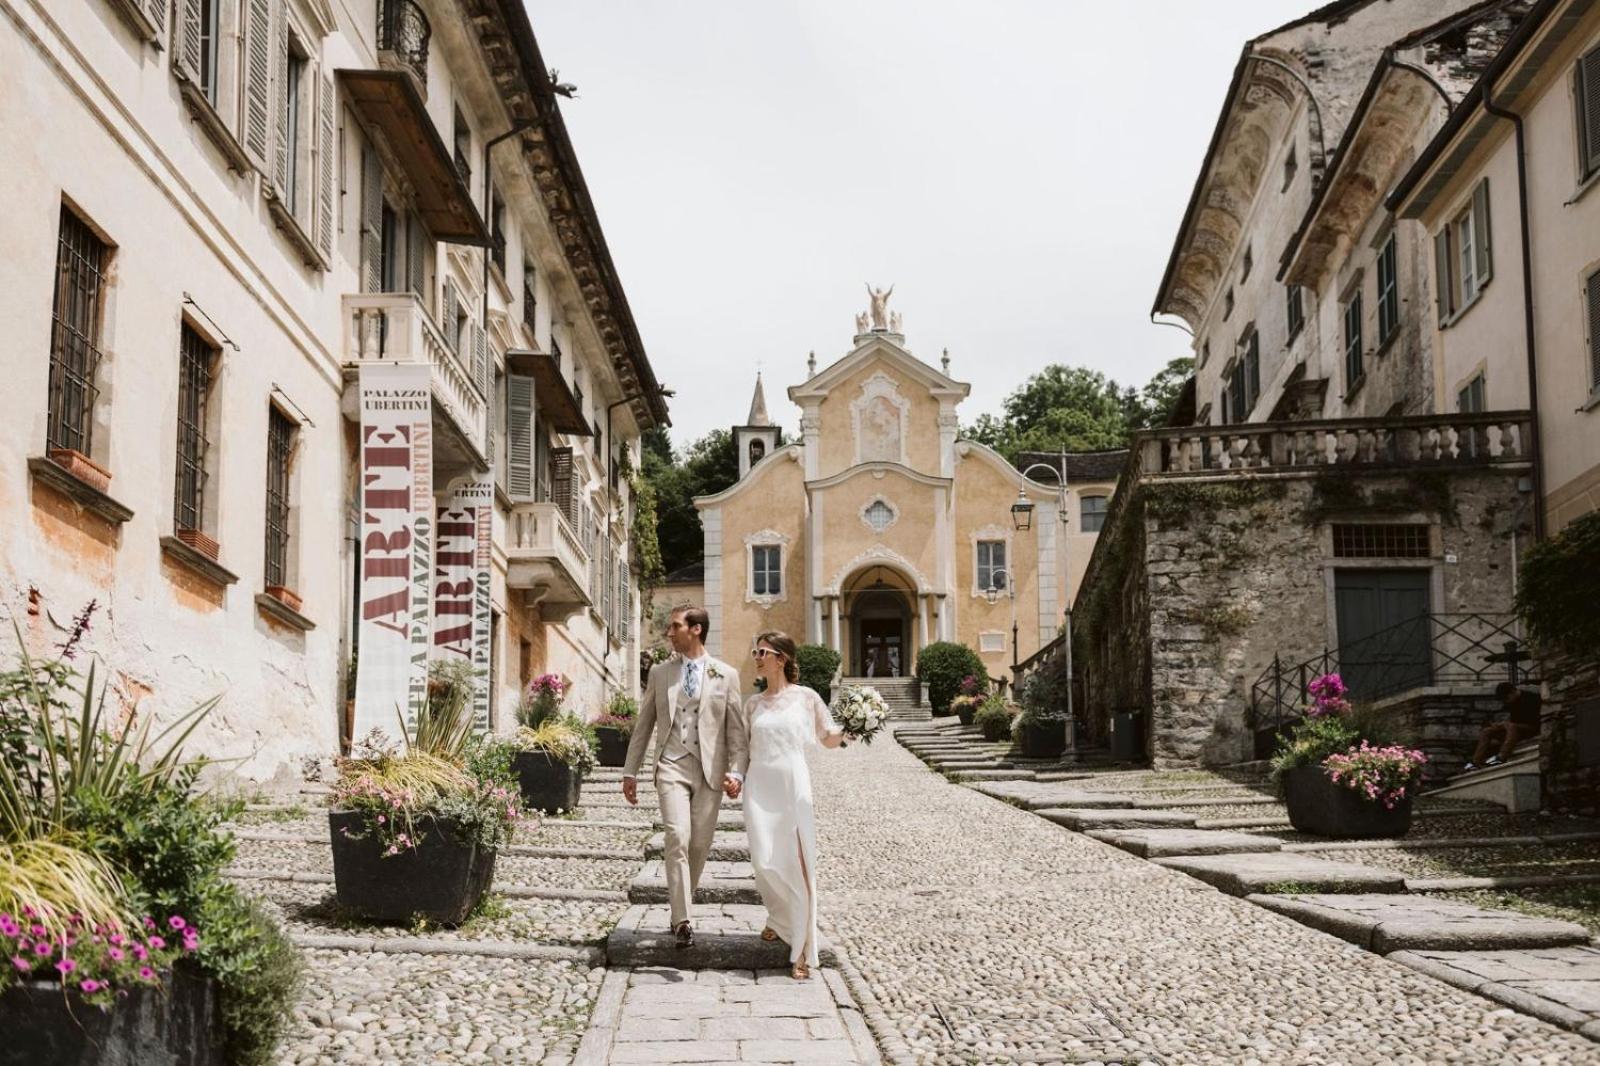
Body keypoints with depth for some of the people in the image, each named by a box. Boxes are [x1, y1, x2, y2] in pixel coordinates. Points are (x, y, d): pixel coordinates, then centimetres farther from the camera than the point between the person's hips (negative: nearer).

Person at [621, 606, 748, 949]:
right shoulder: (659, 673, 11)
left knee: (699, 846, 3)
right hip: (672, 766, 0)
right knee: (678, 838, -16)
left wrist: (737, 772, -7)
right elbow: (643, 725, 15)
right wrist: (630, 771, 12)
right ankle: (682, 921, -18)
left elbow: (737, 729, 4)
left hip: (710, 770, 0)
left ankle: (680, 903, 24)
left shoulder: (726, 675, 6)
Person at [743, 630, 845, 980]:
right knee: (764, 861, -3)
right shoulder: (754, 703, 12)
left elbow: (829, 740, 5)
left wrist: (848, 728, -13)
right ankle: (779, 919, 29)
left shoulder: (805, 697, 2)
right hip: (759, 786, 3)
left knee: (797, 863, -5)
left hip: (792, 784, -3)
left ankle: (802, 950, 0)